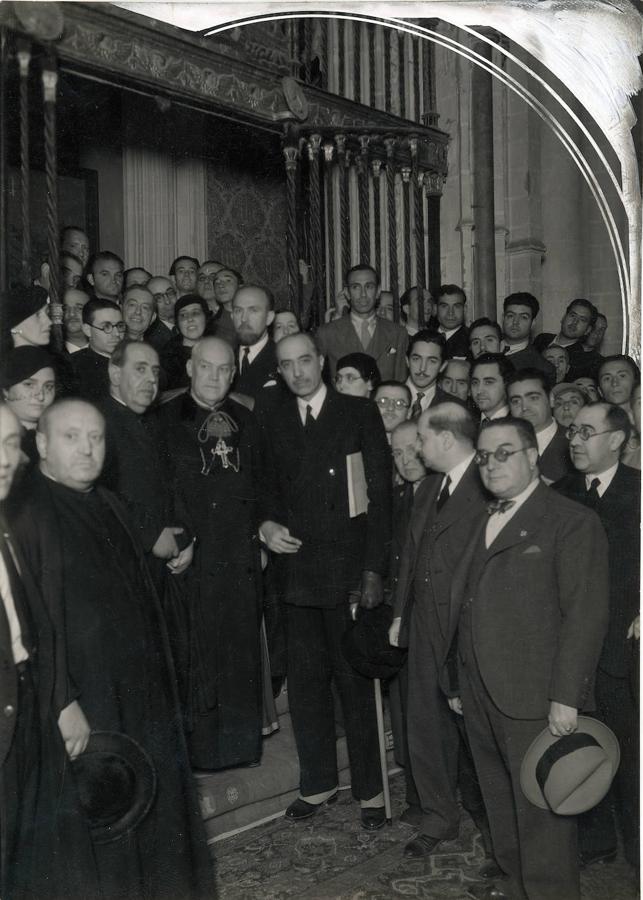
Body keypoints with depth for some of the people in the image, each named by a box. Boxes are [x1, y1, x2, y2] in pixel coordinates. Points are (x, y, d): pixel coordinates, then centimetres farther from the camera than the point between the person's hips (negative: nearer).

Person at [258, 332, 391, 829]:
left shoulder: (359, 413, 0)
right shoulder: (277, 424, 12)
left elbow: (380, 494, -4)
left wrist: (374, 569, -11)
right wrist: (267, 523, -1)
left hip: (350, 570, -4)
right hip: (298, 569, 4)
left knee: (355, 680, 0)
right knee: (305, 680, 10)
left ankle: (370, 787, 15)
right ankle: (318, 782, 25)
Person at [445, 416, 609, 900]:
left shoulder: (573, 522, -7)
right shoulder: (483, 522, 16)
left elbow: (586, 615, -13)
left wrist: (566, 696, -18)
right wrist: (458, 682, 13)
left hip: (533, 697, -7)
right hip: (480, 696, 7)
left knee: (540, 809, 1)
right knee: (500, 801, 18)